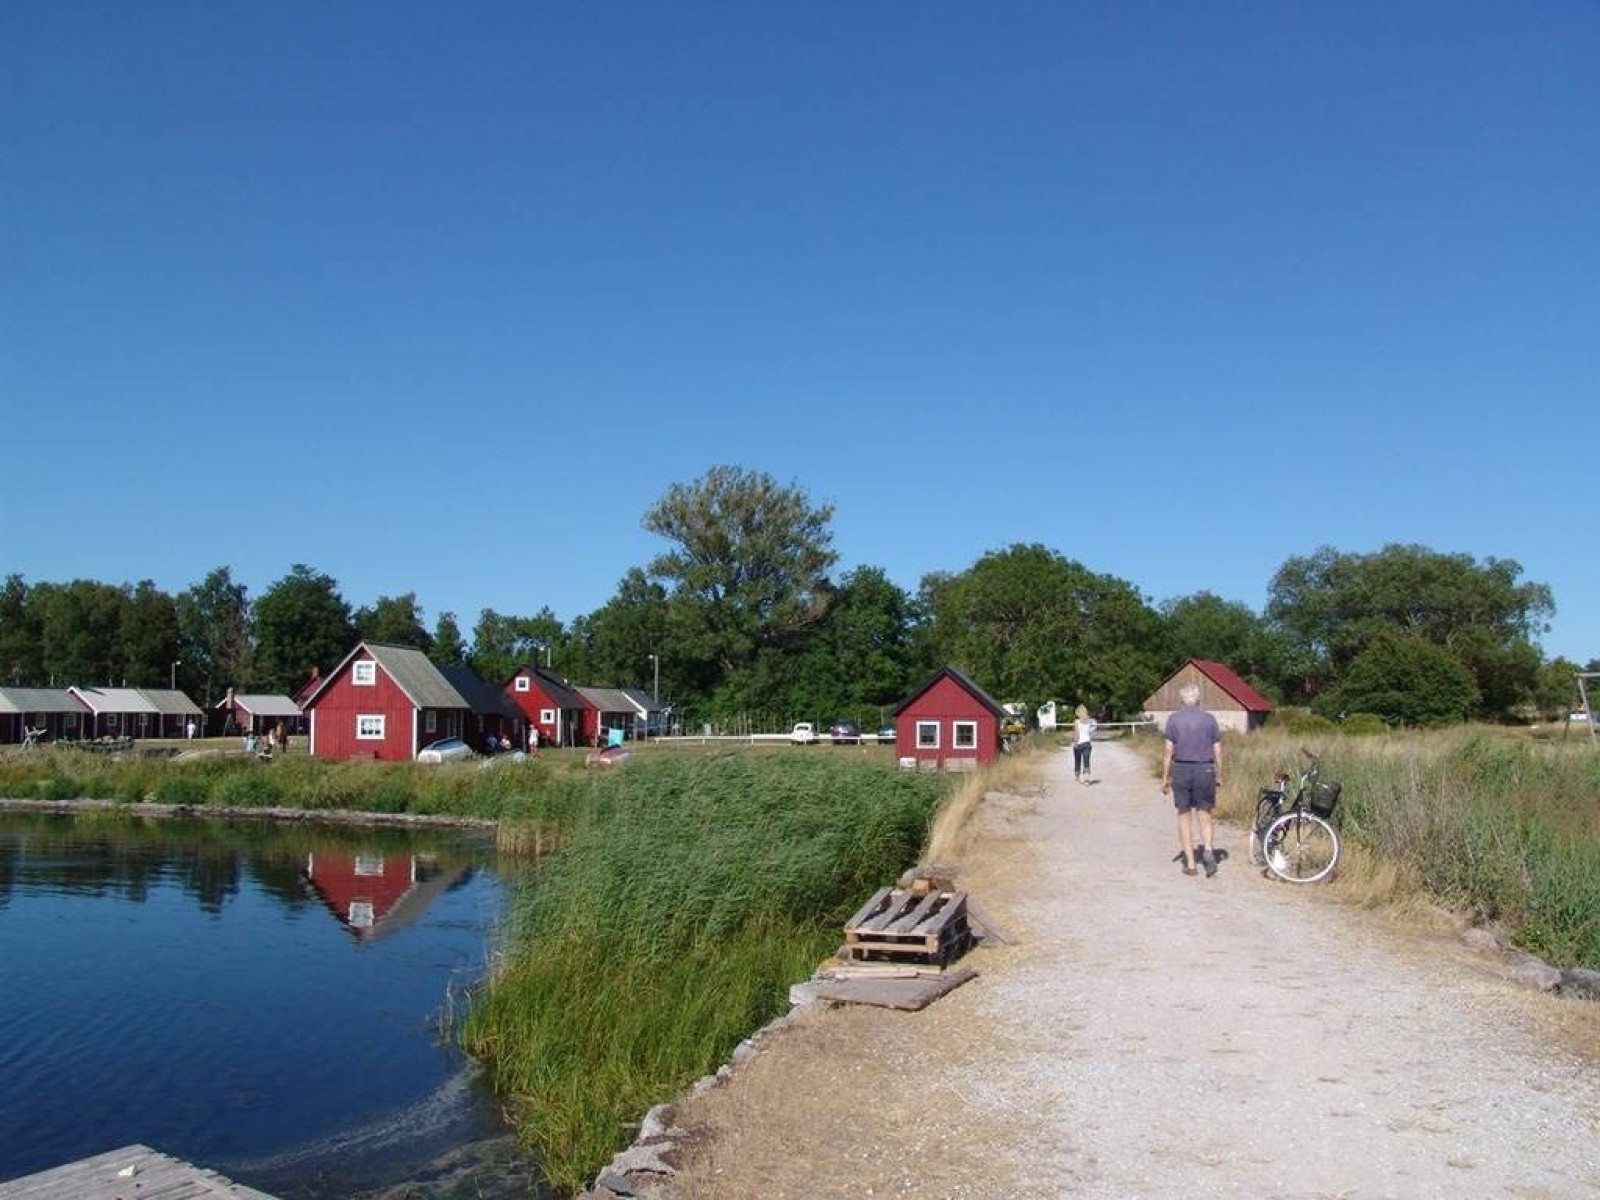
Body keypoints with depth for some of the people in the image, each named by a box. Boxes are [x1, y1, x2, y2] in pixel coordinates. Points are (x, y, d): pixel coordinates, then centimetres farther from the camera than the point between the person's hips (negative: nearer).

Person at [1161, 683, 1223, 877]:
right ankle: (1208, 850, -13)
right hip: (1205, 769, 1)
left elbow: (1168, 751, -4)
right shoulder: (1209, 719, 2)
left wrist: (1165, 778, 3)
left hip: (1181, 770, -1)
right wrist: (1219, 775, 13)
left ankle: (1190, 863, 9)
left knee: (1184, 816, 8)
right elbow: (1217, 751, 3)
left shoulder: (1174, 719, -2)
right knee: (1205, 814, 11)